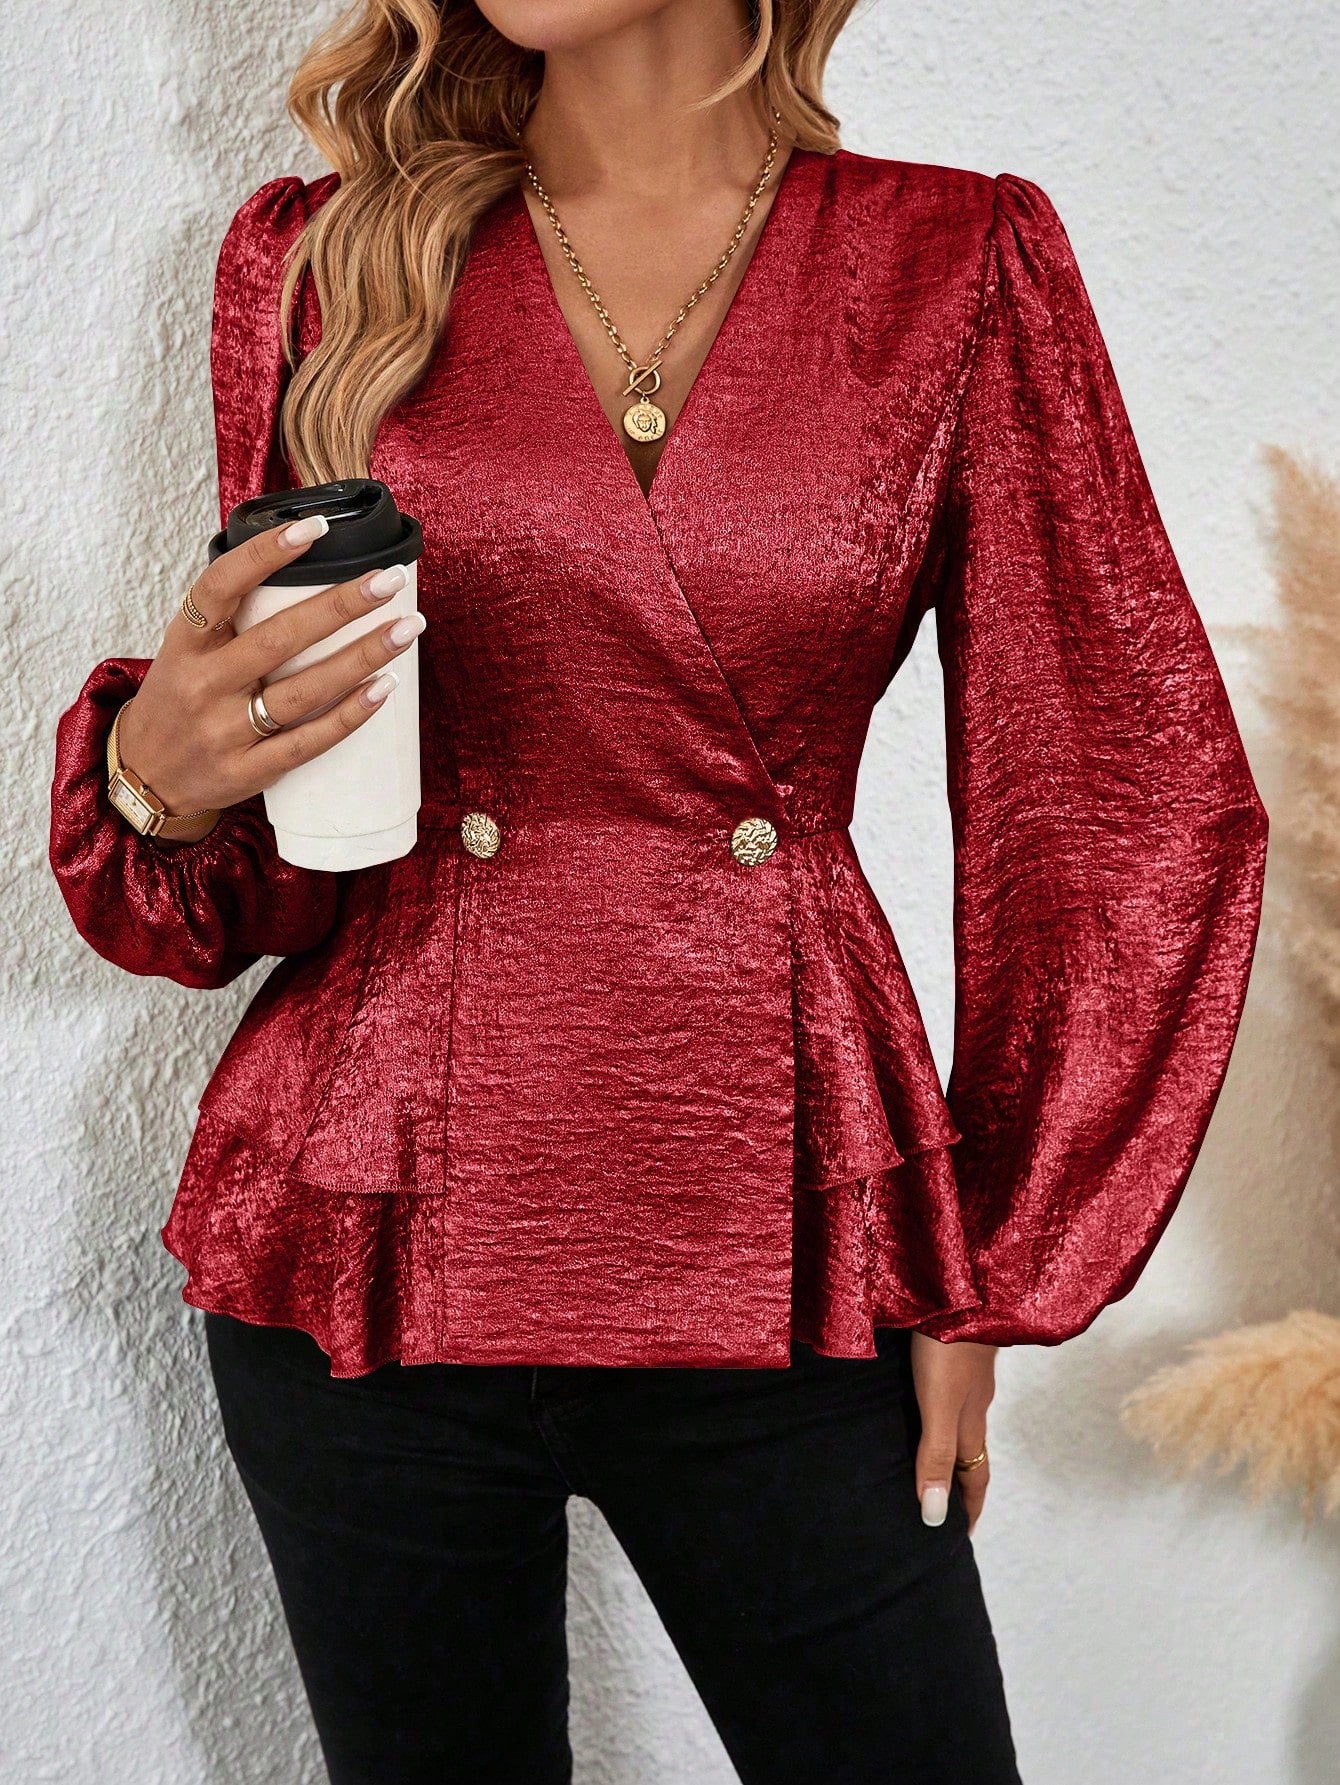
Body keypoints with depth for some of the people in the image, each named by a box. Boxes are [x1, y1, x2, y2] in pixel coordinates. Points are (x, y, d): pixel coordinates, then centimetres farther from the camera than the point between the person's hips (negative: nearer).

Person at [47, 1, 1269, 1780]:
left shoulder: (961, 263, 0)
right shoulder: (317, 257, 3)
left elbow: (1145, 805, 3)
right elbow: (288, 853, 9)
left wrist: (993, 1275, 3)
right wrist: (165, 776, -14)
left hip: (780, 1267, 0)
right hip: (380, 1242, 1)